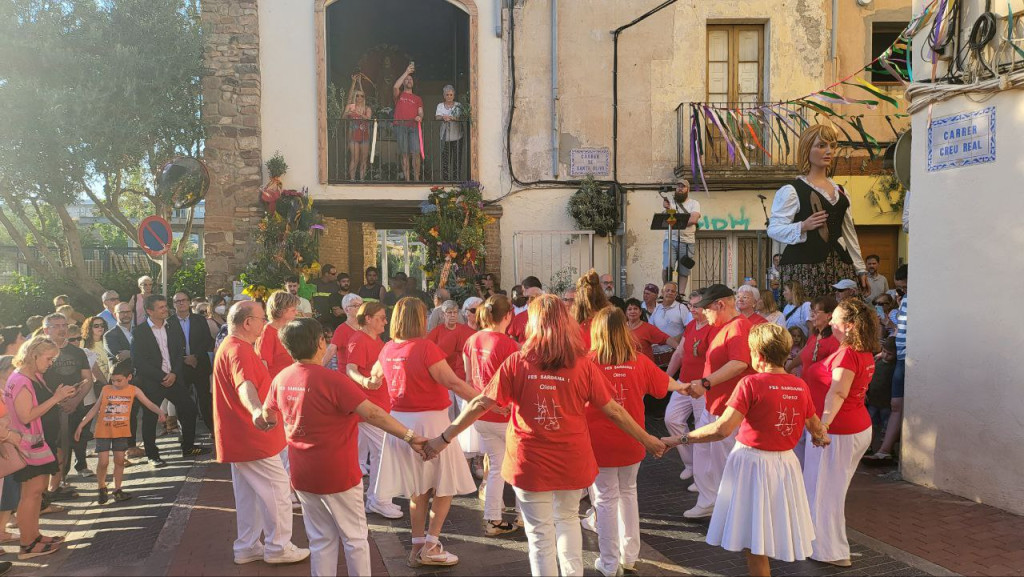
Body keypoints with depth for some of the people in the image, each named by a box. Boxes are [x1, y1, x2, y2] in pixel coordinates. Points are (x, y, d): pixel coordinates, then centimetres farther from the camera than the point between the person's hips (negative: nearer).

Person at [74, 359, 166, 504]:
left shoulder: (134, 390, -3)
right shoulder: (106, 389, -3)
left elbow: (149, 403, -6)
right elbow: (95, 408, 4)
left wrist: (160, 412, -26)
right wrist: (81, 425, 3)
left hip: (121, 432, 1)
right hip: (103, 432, -1)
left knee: (119, 460, 8)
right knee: (103, 461, -5)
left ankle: (117, 490, 21)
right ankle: (101, 489, 16)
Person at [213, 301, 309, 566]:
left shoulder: (230, 346, 12)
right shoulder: (239, 350, -23)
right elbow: (244, 385, -43)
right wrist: (256, 411, -62)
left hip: (240, 438, 11)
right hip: (253, 438, -11)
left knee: (248, 493, 18)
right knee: (278, 490, 0)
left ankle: (248, 546, 26)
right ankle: (278, 547, 10)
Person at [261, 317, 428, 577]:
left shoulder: (281, 380, -2)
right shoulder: (331, 380, -22)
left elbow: (267, 415, 16)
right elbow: (373, 414, -26)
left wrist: (262, 419, 39)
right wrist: (410, 436, -22)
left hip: (302, 475, 6)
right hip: (337, 474, -6)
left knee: (321, 540, 17)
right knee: (355, 537, 10)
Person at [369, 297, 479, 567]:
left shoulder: (388, 349, 3)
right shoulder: (425, 347, -18)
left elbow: (375, 375, 25)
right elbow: (453, 383, -22)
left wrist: (372, 380, 48)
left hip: (400, 420, 7)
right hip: (430, 421, -7)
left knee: (418, 489, 17)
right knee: (445, 485, 8)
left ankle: (418, 547, 22)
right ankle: (430, 547, 4)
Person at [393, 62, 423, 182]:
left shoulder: (418, 99, 23)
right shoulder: (399, 95, 15)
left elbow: (420, 112, 13)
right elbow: (395, 87, -6)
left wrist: (420, 117, -13)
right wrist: (406, 72, -6)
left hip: (413, 127, 2)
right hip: (400, 126, -1)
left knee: (415, 153, -10)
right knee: (404, 154, -4)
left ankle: (416, 179, -9)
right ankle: (407, 179, -4)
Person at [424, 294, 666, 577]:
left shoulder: (516, 363, -11)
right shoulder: (583, 365, -9)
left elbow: (480, 405, -7)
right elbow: (614, 410, -2)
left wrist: (444, 438, 3)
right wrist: (647, 439, 11)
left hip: (530, 462, -2)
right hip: (572, 461, 2)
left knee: (540, 532, 11)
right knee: (568, 518, 25)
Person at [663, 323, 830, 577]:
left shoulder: (751, 383, -17)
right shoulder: (800, 386, 0)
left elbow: (722, 429, -25)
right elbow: (816, 428, 16)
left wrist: (680, 439, -17)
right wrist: (822, 437, 39)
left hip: (752, 463, -6)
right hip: (785, 463, 6)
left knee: (754, 546, 7)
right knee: (770, 537, 22)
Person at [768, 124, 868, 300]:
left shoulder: (840, 192, 20)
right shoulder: (790, 191, -1)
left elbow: (849, 232, 24)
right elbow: (773, 229, -7)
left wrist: (860, 268, 20)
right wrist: (803, 227, -22)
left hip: (840, 265, 6)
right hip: (804, 267, -6)